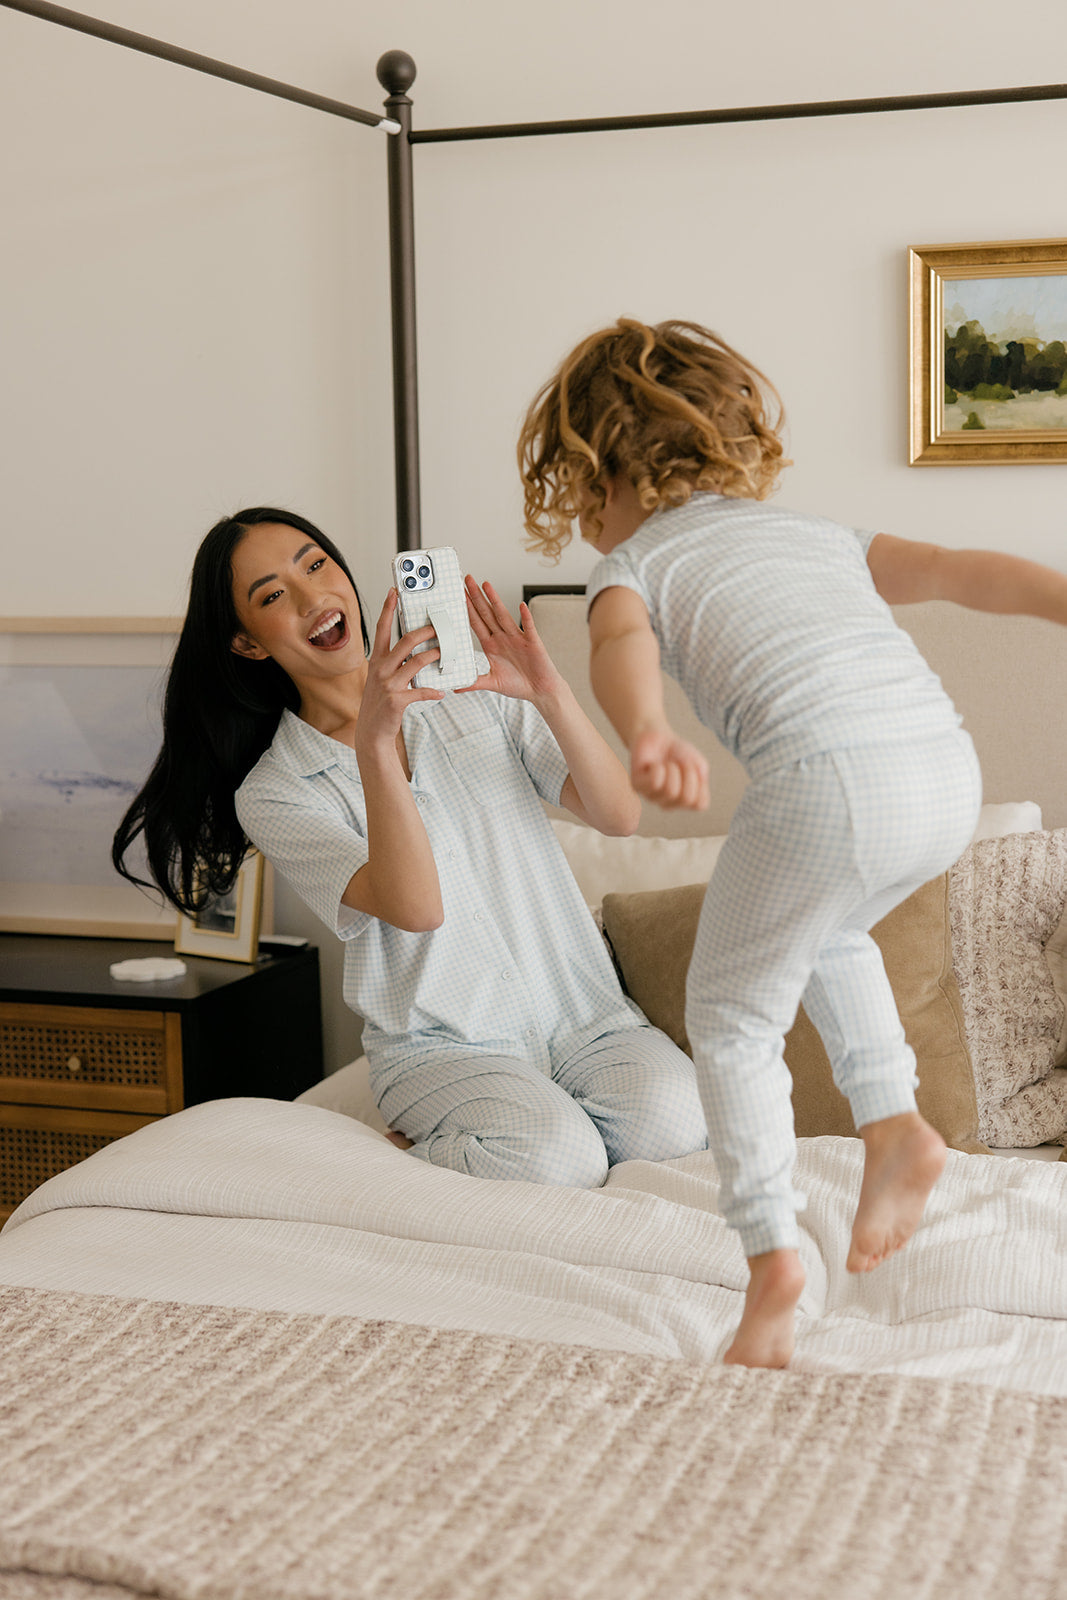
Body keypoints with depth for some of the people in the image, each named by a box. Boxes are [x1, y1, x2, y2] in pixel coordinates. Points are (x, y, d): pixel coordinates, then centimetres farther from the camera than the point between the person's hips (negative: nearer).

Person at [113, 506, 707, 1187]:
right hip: (444, 1045, -3)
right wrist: (374, 745, -32)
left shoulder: (474, 691, 5)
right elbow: (416, 908, -21)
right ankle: (420, 1145, -1)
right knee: (554, 1159, -31)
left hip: (586, 1009, 3)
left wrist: (549, 693, -21)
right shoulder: (273, 794, -6)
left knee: (673, 1121, -26)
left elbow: (620, 815, -4)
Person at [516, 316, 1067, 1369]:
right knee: (827, 932, 35)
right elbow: (967, 572, 23)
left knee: (730, 1016, 13)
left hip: (827, 779, -6)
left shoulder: (631, 563, 15)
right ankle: (894, 1125, 27)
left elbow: (623, 652, -9)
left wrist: (647, 737, -29)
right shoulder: (817, 533, 31)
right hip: (950, 769, 6)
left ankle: (771, 1254, 8)